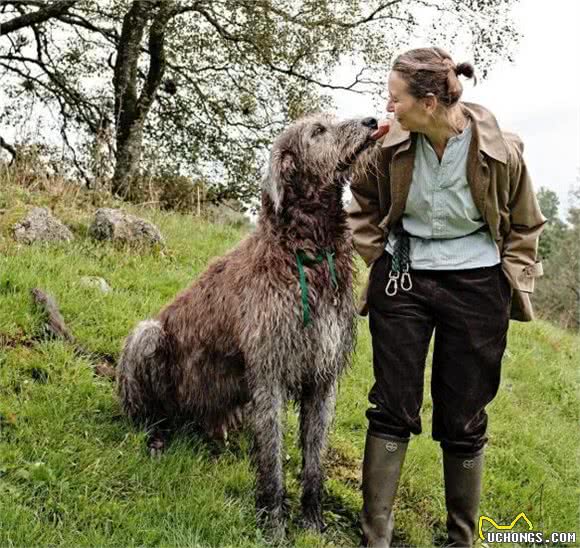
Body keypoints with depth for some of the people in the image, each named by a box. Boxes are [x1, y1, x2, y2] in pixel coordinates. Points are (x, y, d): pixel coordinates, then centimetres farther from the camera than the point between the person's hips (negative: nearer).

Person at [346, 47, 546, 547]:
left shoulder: (500, 152, -14)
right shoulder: (392, 146, -8)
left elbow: (524, 228, 2)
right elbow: (365, 202, 13)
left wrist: (512, 289, -3)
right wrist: (376, 256, 5)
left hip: (474, 288, -2)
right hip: (402, 282, 2)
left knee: (463, 420, 7)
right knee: (392, 409, 3)